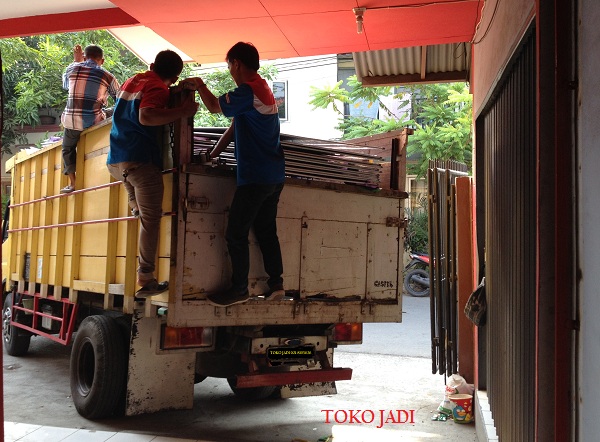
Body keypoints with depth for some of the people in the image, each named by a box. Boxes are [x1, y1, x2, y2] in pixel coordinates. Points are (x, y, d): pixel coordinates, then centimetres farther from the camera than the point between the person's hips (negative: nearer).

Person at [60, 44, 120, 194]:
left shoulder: (72, 68, 7)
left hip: (72, 120, 1)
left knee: (68, 149, 19)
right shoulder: (107, 76, 3)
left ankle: (72, 183, 9)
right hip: (93, 121, -1)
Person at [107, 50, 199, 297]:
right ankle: (145, 280, -7)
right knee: (151, 219, -5)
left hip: (116, 160, 8)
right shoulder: (157, 88, -6)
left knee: (142, 215, 18)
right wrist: (183, 112, -20)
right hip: (140, 160, -8)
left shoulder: (132, 81, 21)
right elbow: (146, 117, -25)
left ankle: (141, 273, 15)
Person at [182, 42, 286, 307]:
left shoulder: (248, 91, -15)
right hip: (274, 175, 10)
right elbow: (235, 127, 18)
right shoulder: (262, 89, 17)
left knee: (236, 233, -1)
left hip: (255, 176, -10)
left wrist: (199, 86, 9)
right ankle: (276, 284, 19)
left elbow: (214, 106, -10)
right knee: (265, 231, 16)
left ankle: (239, 290, 6)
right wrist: (213, 154, 18)